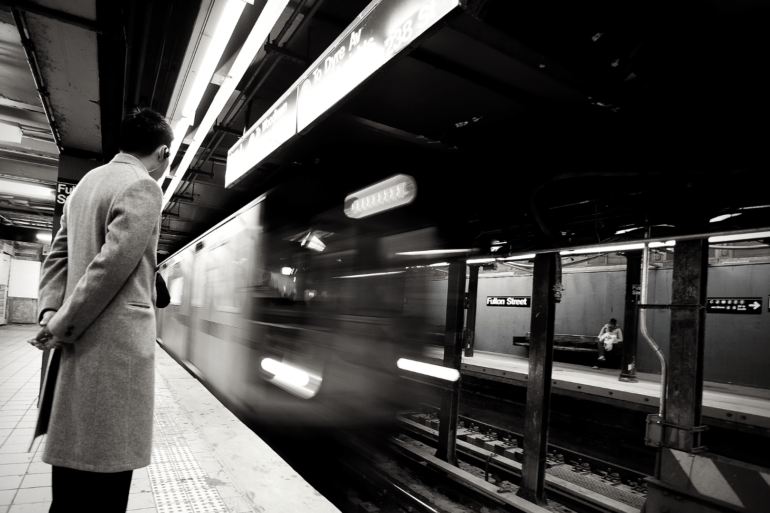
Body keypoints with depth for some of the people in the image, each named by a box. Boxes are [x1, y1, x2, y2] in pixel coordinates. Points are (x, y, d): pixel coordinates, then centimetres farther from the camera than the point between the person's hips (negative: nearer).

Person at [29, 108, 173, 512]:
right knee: (102, 478, 1)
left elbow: (58, 253, 14)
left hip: (80, 339, 9)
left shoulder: (87, 181, 17)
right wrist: (62, 325, -13)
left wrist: (51, 311, 4)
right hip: (116, 341, -9)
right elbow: (113, 263, -20)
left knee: (72, 457, 18)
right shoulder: (143, 188, -12)